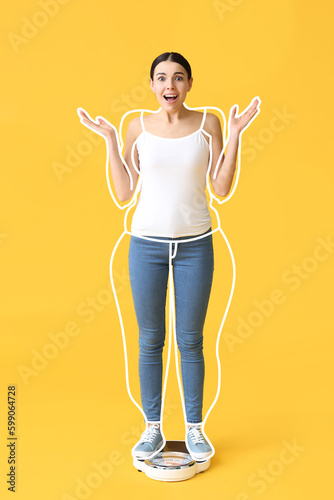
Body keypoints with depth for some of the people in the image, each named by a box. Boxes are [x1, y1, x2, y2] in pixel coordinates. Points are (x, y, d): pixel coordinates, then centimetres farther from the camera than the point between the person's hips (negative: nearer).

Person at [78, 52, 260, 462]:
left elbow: (222, 189, -4)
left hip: (195, 245, 0)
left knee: (190, 340, 7)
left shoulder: (208, 123, 1)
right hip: (147, 243, 1)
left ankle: (194, 428, 23)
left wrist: (235, 135, -8)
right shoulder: (138, 127, 2)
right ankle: (152, 428, 23)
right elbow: (123, 194, -1)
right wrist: (109, 140, -5)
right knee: (150, 341, 7)